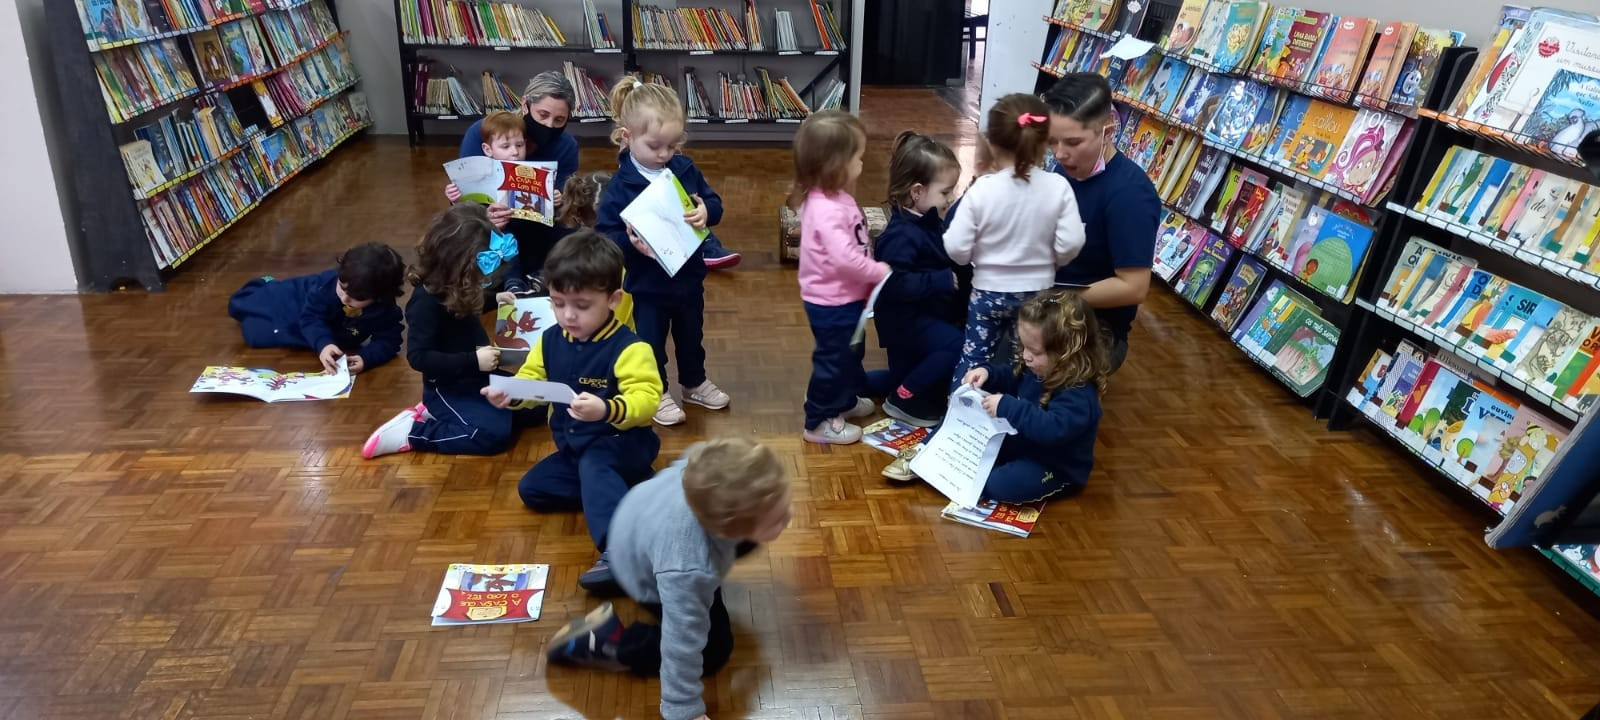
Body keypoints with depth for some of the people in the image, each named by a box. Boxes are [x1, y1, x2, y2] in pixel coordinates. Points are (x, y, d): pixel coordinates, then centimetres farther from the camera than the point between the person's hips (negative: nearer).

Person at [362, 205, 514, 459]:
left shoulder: (455, 288, 3)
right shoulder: (426, 300, -22)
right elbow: (418, 357, -26)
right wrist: (473, 361, -30)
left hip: (475, 379, 9)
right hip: (447, 390, -9)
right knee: (495, 433, -26)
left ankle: (436, 415, 12)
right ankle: (409, 432, -10)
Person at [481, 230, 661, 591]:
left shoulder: (628, 347, -22)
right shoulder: (551, 341, 1)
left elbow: (646, 399, -30)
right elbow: (531, 380, 11)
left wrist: (606, 410, -48)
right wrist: (510, 393, -12)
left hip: (621, 444, -9)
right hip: (574, 447, 9)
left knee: (595, 464, -37)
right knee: (531, 489, 4)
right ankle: (624, 485, 0)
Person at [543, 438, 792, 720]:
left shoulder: (716, 467, -37)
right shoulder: (689, 571, -51)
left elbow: (693, 456, -10)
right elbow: (682, 644, -38)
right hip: (646, 577, -6)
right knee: (714, 649, 1)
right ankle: (606, 640, 3)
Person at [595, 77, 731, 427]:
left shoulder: (685, 169, -5)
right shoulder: (620, 185, -19)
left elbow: (714, 204, 1)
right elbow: (605, 235, -18)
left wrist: (706, 212, -22)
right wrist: (631, 243, -37)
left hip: (688, 276, 5)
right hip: (646, 284, -5)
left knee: (691, 335, 23)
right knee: (650, 341, 12)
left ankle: (694, 384, 45)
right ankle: (658, 394, 34)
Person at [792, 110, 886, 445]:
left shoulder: (833, 198, 2)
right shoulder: (828, 209, -32)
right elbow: (845, 258, -35)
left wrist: (874, 272, 5)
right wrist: (881, 271, -22)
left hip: (844, 297, 10)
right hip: (833, 302, -10)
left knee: (850, 352, 28)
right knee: (833, 359, 6)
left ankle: (845, 400, 49)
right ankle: (819, 422, 23)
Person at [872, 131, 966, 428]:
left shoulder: (930, 224, 3)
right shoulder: (902, 235, -28)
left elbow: (946, 261, 17)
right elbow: (895, 283, -36)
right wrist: (944, 280, -33)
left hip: (929, 312, 10)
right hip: (905, 317, -10)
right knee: (955, 345, -20)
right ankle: (902, 400, -7)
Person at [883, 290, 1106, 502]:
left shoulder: (1079, 395, -30)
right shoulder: (1035, 369, -3)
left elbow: (1053, 430, -45)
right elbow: (1010, 376, 16)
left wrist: (1007, 407, -43)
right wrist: (988, 373, -6)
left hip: (1053, 468, -9)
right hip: (1017, 442, 9)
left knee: (1000, 484, -36)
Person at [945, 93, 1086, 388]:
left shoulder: (981, 189, -17)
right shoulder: (1059, 187, -13)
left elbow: (956, 249, -16)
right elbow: (1070, 245, -13)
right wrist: (1047, 261, 8)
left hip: (989, 291, -1)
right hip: (1038, 293, 2)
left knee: (973, 357, 13)